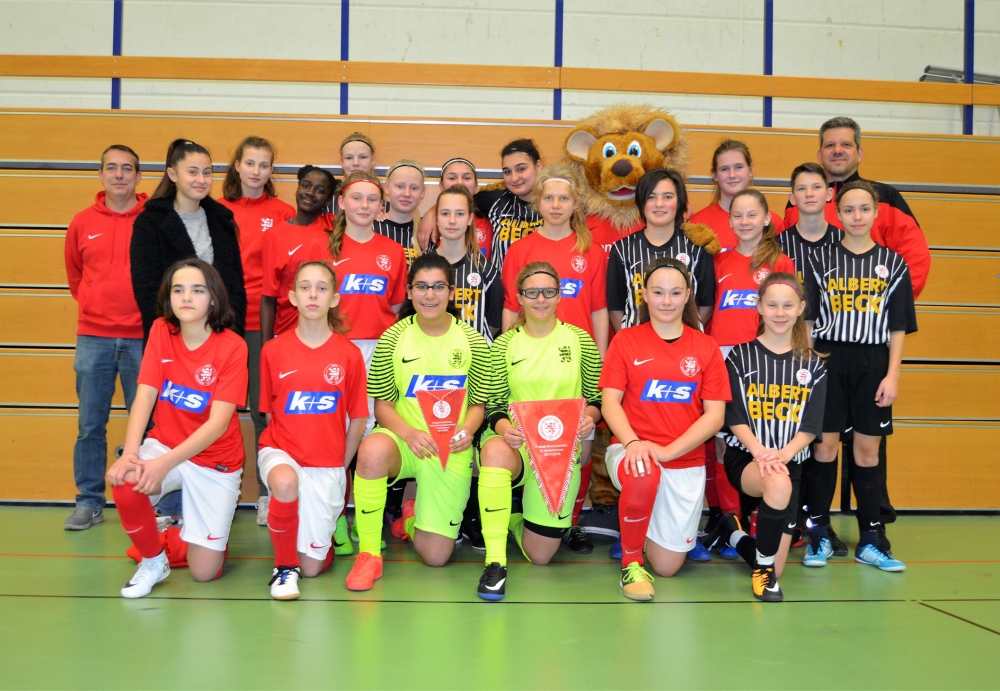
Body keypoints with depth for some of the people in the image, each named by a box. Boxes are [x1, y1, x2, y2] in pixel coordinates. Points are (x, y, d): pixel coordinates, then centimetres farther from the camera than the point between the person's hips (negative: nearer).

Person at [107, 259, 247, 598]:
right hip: (164, 445, 3)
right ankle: (153, 560, -2)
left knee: (204, 572, -4)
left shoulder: (232, 347, -17)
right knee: (125, 483, -32)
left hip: (215, 459, -2)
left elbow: (218, 424, -22)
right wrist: (130, 454, -28)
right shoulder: (161, 331, -5)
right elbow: (145, 396, -12)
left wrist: (165, 464, -32)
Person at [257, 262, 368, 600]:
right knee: (286, 482, -39)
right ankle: (285, 566, -12)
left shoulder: (349, 354, -4)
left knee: (313, 566, 2)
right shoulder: (274, 350, -2)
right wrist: (284, 444, -4)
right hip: (281, 449, 0)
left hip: (327, 463, 0)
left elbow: (357, 419, 2)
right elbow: (270, 411, 6)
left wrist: (340, 465, 3)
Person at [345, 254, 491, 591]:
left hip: (451, 451, 1)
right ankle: (369, 553, -18)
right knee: (372, 449, -39)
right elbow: (383, 405, -1)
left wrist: (467, 430, -17)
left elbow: (478, 403, 6)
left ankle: (412, 517, 35)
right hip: (403, 439, -1)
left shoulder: (472, 341, 0)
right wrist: (409, 433, -21)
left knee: (436, 555, -4)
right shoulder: (394, 338, -2)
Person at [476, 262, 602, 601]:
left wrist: (590, 418, -16)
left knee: (540, 554, 0)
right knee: (495, 451, -41)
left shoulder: (580, 340, 3)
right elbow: (493, 405, 2)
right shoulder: (504, 345, 4)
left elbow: (596, 399, 7)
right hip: (514, 442, -1)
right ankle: (495, 562, -31)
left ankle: (515, 520, 38)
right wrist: (503, 427, -21)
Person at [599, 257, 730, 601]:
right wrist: (633, 442, -22)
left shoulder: (706, 348, 3)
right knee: (644, 476, -39)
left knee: (667, 565, 3)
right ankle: (630, 562, -14)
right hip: (632, 451, -2)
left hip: (686, 462, 2)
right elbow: (610, 401, -3)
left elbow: (715, 416, -2)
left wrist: (667, 450, -15)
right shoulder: (625, 340, 3)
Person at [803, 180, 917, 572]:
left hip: (872, 364, 1)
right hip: (828, 359, -1)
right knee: (825, 446, 1)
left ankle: (871, 540, 12)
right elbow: (807, 318, 4)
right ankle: (817, 535, 11)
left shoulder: (892, 263, 6)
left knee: (868, 450, 5)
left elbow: (898, 327, 5)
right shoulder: (821, 259, 4)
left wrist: (892, 374, -3)